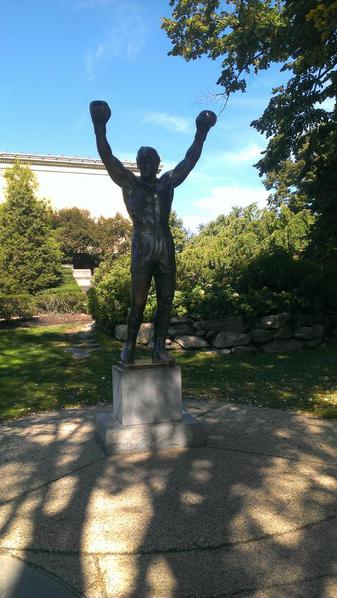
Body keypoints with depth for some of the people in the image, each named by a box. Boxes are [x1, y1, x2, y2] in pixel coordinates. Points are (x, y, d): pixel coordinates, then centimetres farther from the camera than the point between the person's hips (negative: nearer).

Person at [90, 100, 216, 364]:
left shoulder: (168, 182, 16)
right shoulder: (130, 183, 8)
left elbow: (189, 160, 16)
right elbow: (108, 158, -2)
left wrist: (201, 134, 9)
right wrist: (100, 129, -13)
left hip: (166, 246, 4)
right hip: (142, 247, -3)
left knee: (166, 301, 1)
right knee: (138, 302, -4)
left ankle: (159, 349, 8)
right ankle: (130, 346, 13)